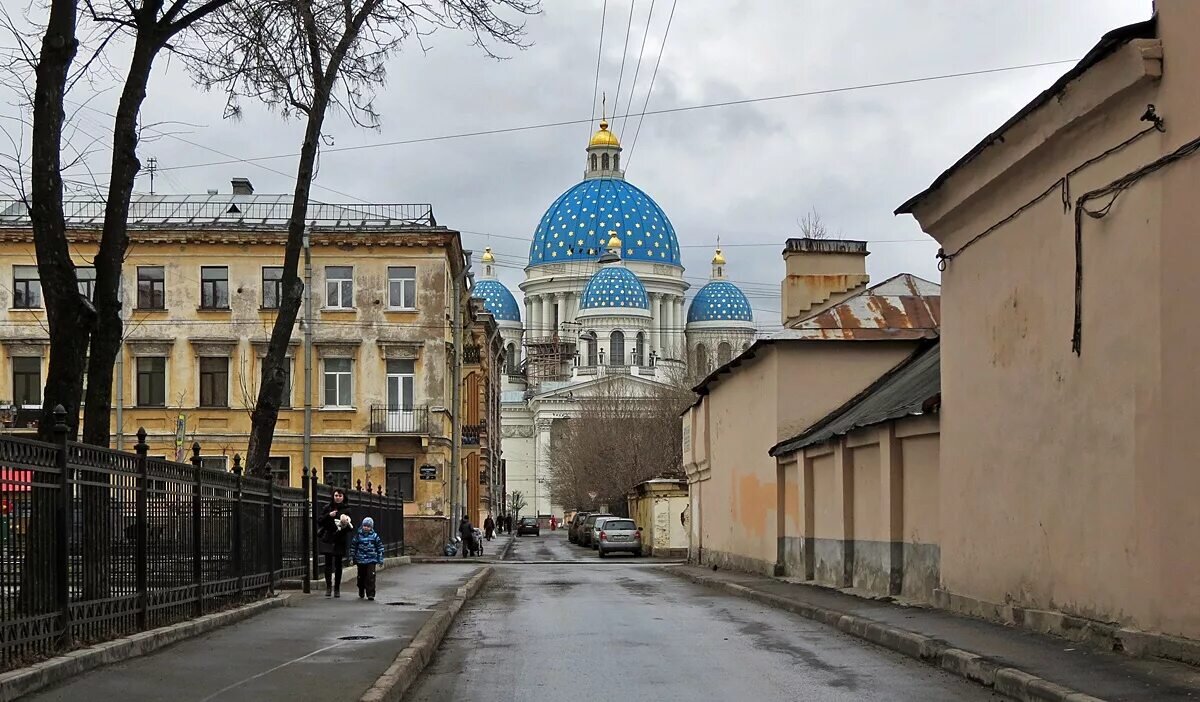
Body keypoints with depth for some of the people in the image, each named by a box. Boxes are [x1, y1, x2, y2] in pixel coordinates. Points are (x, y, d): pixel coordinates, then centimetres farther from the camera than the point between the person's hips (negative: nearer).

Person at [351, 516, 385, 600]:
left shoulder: (374, 536, 0)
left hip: (371, 561, -2)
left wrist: (380, 559, 3)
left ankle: (371, 594, -8)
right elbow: (353, 547, 8)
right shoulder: (358, 535, 1)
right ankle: (361, 593, 30)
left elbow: (380, 548, 5)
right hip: (360, 561, 2)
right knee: (361, 578, 11)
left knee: (370, 577, -11)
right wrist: (352, 558, 8)